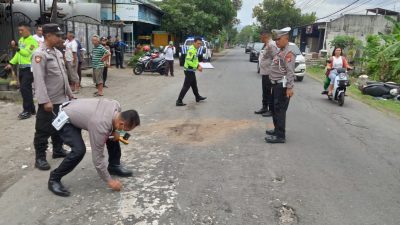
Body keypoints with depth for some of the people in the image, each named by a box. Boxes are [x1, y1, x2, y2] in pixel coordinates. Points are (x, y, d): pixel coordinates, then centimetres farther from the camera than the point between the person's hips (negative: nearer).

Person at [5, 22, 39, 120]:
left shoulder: (32, 40, -10)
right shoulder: (21, 40, 16)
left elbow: (27, 53, -21)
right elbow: (18, 54, 20)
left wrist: (17, 48, -32)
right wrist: (11, 63, 14)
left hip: (29, 68, -9)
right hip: (21, 68, 9)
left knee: (24, 88, -13)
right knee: (25, 89, 10)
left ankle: (27, 110, -5)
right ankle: (31, 109, 19)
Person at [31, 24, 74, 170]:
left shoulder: (58, 53, 11)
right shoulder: (39, 54, -15)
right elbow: (39, 80, -20)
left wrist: (69, 93, 17)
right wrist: (45, 101, -24)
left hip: (62, 99, 8)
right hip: (48, 101, -8)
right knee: (44, 130, 2)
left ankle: (58, 150, 34)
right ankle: (40, 158, 14)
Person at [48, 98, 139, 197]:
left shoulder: (116, 105, -20)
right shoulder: (100, 126, -38)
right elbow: (97, 157, -28)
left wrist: (115, 131, -9)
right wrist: (109, 181, -19)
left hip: (77, 111, 8)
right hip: (65, 119, -8)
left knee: (112, 135, 4)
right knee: (79, 150, -26)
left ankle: (114, 166, 18)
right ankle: (54, 179, -5)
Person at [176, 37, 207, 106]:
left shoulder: (195, 49, 11)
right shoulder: (191, 50, -21)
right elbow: (188, 61, -27)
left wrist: (198, 65, 4)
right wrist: (197, 67, -22)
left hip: (191, 70, 10)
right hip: (189, 70, -10)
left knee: (194, 85, 22)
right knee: (186, 86, -7)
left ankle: (198, 97, 38)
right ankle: (179, 101, -3)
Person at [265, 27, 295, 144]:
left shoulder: (288, 53, -15)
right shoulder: (280, 52, 16)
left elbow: (290, 72, -22)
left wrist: (289, 88, -26)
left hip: (282, 86, -10)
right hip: (277, 85, 10)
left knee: (280, 110, -7)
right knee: (274, 109, 19)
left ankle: (280, 136, -2)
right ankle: (277, 129, 33)